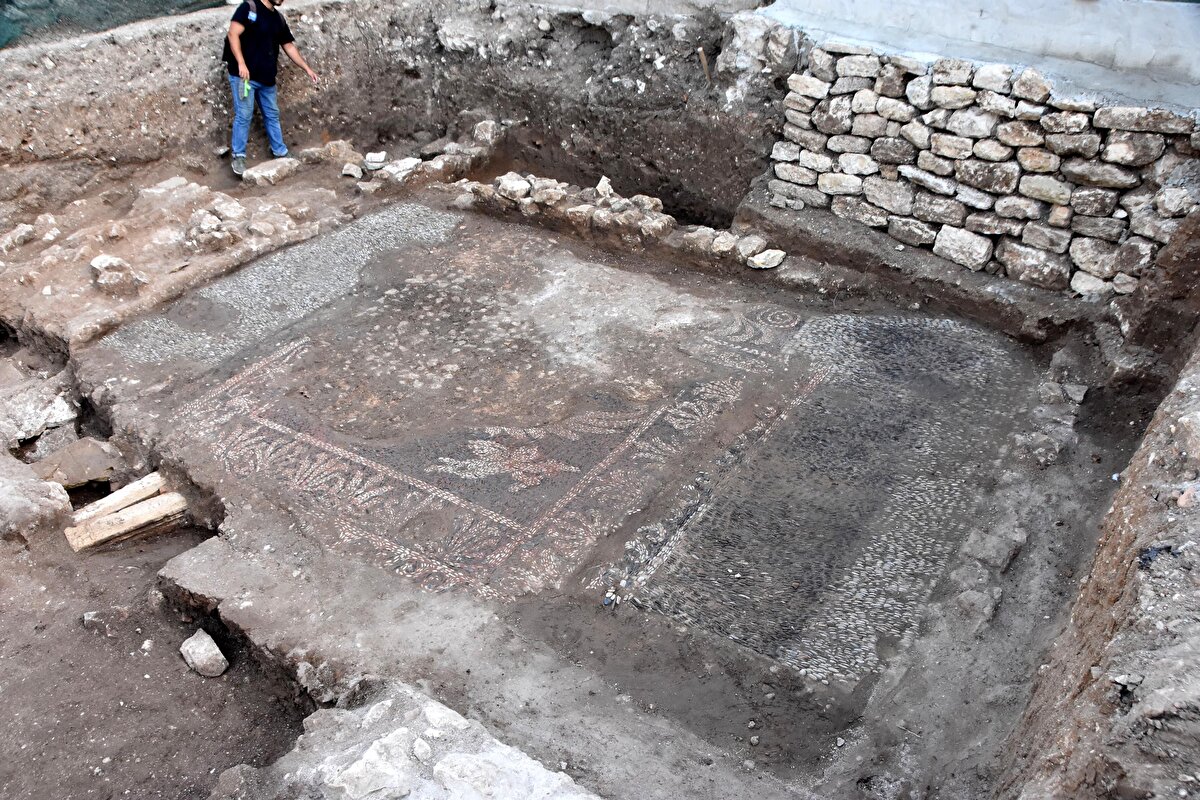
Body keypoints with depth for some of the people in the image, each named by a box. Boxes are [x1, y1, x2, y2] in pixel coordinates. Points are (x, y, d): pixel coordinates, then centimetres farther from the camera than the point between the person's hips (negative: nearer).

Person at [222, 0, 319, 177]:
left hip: (266, 78, 7)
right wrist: (241, 63, -22)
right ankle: (238, 157, 3)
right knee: (244, 116, -5)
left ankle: (280, 153, 26)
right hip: (244, 74, -7)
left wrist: (307, 69, 15)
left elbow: (289, 46, 19)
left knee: (272, 115, 15)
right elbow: (233, 34, -15)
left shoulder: (279, 19, 13)